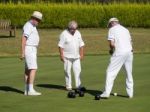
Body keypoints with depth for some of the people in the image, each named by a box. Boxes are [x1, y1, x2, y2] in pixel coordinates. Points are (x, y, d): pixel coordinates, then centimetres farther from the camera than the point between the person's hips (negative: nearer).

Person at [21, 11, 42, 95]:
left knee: (28, 70, 9)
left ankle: (27, 90, 11)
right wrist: (23, 53, -24)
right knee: (33, 69, -14)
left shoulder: (32, 26, 17)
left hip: (32, 50, 11)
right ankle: (31, 90, -16)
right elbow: (23, 39, -21)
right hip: (29, 50, -11)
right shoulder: (28, 26, -16)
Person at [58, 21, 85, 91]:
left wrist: (81, 54, 10)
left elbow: (81, 44, 15)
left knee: (77, 71, -1)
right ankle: (68, 86, 6)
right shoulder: (64, 34, -7)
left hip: (76, 56, 4)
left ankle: (78, 86, 2)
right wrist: (61, 55, -14)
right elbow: (60, 45, -9)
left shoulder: (78, 33, 9)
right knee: (68, 71, 0)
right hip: (67, 57, -4)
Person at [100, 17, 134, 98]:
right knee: (129, 73, 14)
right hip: (129, 52, 6)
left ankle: (107, 93, -7)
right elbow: (130, 42, 19)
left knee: (110, 72, -1)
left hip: (119, 53, -6)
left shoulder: (112, 29, 1)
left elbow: (112, 44, -10)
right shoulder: (125, 29, 21)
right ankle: (130, 93, 15)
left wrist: (111, 50, 10)